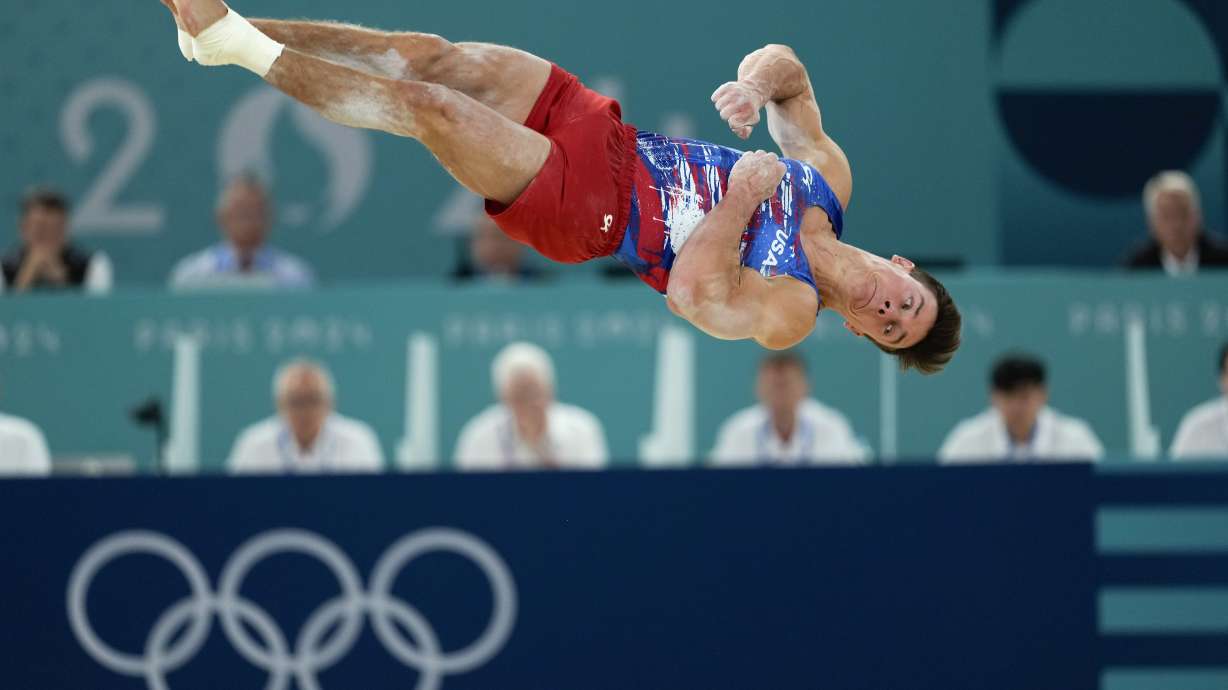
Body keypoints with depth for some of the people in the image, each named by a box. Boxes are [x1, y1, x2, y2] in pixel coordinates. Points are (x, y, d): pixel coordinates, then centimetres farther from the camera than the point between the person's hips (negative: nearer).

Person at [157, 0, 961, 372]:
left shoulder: (788, 314, -14)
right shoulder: (830, 175, 4)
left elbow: (694, 291, -32)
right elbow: (788, 68, 7)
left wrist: (747, 189, -26)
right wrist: (755, 84, -16)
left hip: (584, 210, -6)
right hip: (598, 125, 6)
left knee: (428, 109, -22)